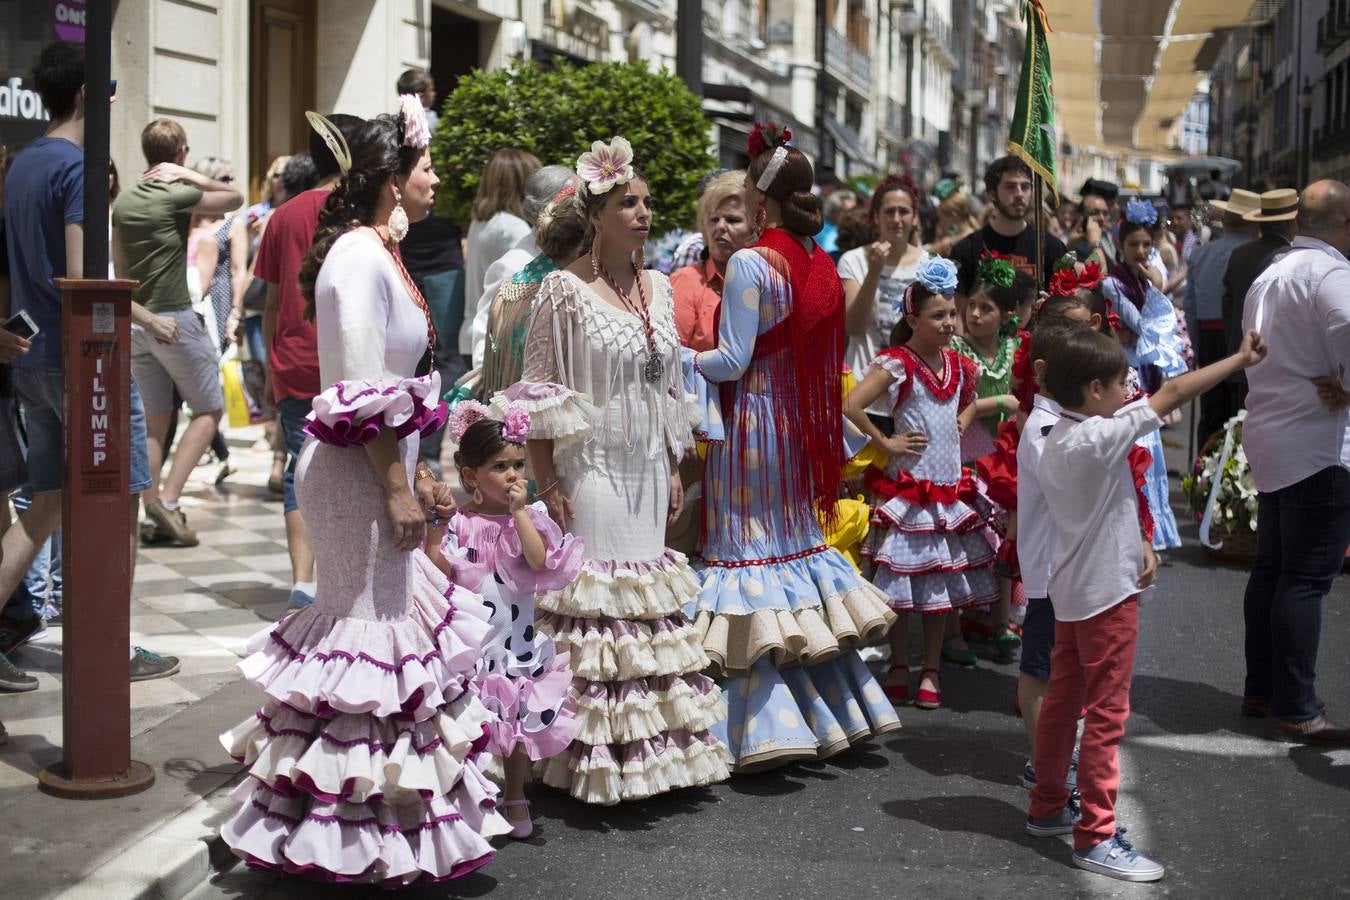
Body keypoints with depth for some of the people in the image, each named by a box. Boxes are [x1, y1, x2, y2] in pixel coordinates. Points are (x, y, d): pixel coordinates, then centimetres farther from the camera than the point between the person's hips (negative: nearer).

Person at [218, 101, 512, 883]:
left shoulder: (379, 252, 14)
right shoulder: (359, 256, -17)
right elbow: (364, 393, -22)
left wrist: (420, 472, 19)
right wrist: (398, 487, -20)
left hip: (382, 464, 10)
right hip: (360, 471, -10)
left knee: (395, 610, 14)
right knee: (377, 623, -3)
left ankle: (348, 814, 26)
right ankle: (363, 836, 9)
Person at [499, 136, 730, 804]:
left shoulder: (657, 287, 11)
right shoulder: (565, 289, -8)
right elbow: (535, 392, -10)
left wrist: (674, 470, 14)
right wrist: (547, 484, -14)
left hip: (648, 472, 6)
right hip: (590, 470, -6)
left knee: (645, 599, 11)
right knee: (592, 599, -4)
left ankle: (651, 748, 22)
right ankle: (592, 757, 5)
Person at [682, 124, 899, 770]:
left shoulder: (749, 264, -15)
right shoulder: (820, 264, 6)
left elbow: (733, 360, -16)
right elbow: (816, 352, 12)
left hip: (750, 419, -7)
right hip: (801, 421, 7)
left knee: (750, 541, -1)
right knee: (796, 534, 17)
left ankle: (766, 724, 2)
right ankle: (834, 705, 24)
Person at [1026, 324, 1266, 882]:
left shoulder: (1056, 442, 5)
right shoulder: (1099, 438, -22)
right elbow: (1173, 394, -19)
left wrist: (1136, 545, 8)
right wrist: (1240, 358, -12)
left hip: (1073, 592, 9)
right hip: (1107, 594, -9)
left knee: (1062, 701, 17)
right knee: (1106, 715, -3)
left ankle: (1047, 809, 28)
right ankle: (1096, 837, 3)